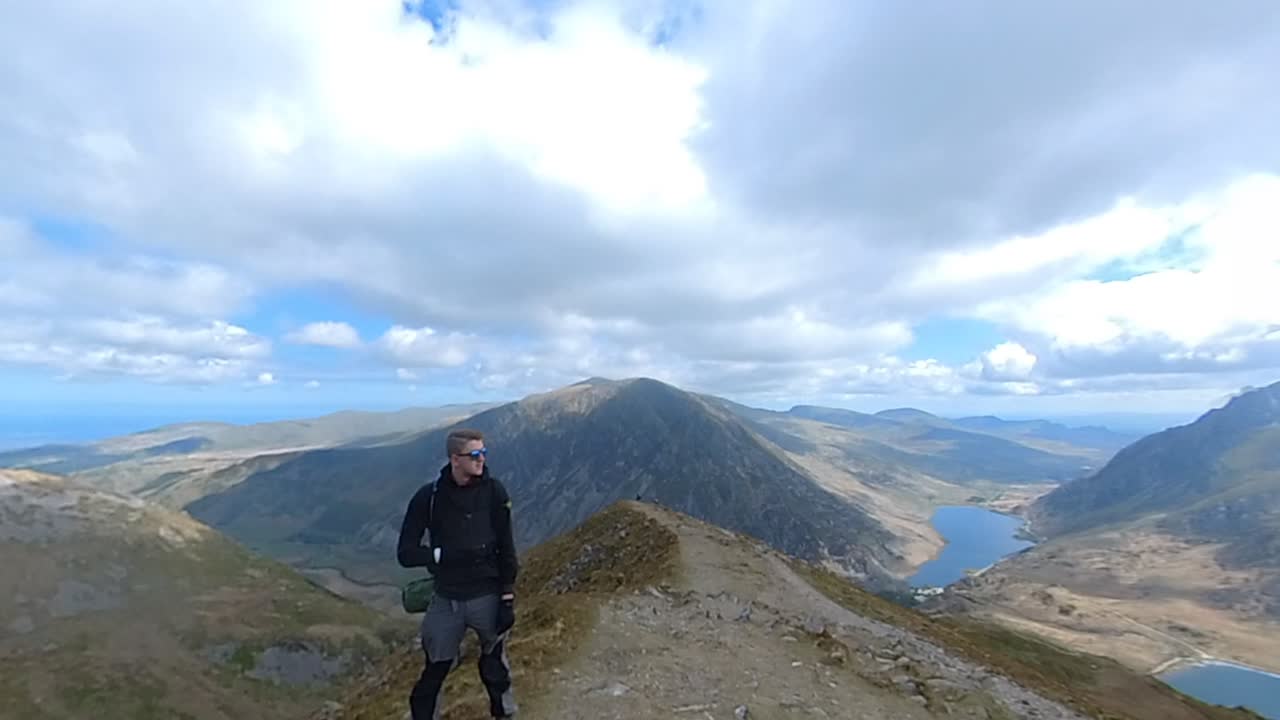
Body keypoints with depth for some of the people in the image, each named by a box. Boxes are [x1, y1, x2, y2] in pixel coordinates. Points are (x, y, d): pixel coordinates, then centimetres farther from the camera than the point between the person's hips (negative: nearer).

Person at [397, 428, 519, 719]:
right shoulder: (427, 496, -9)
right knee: (434, 672, 14)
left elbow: (506, 550, -6)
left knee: (495, 668, 13)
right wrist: (449, 553, -20)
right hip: (446, 601, 1)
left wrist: (508, 600, -7)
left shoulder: (493, 491, -10)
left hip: (487, 597, 0)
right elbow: (405, 553, -6)